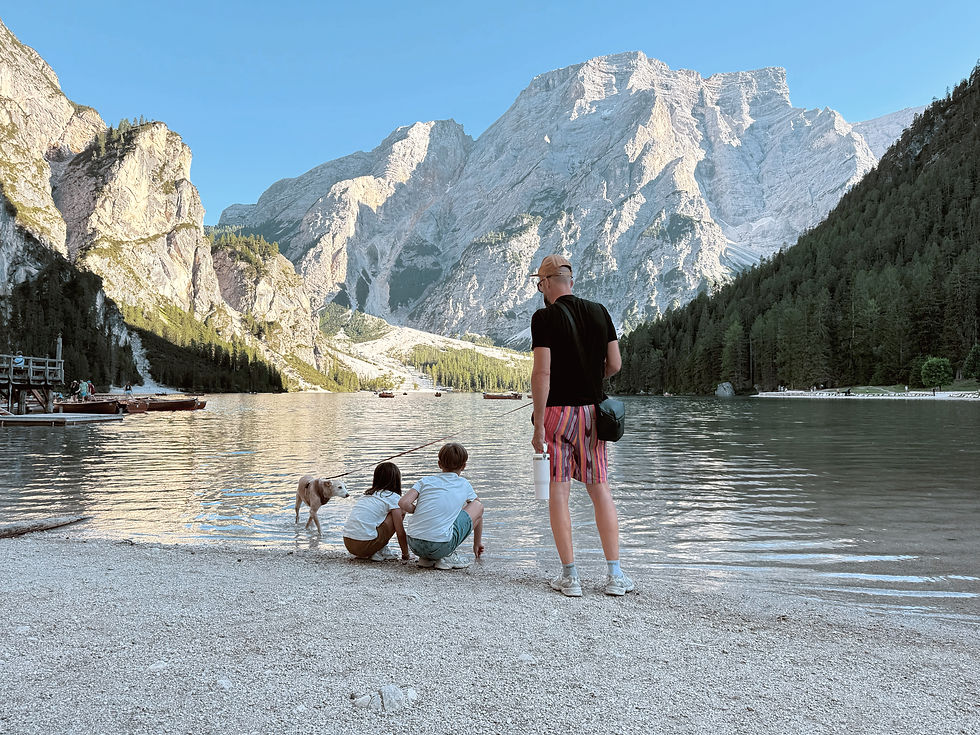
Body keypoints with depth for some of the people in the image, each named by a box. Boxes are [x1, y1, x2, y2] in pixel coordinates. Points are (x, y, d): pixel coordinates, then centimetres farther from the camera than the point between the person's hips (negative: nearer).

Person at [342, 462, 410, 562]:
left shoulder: (367, 494, 22)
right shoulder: (393, 497, 1)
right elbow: (400, 532, -1)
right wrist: (405, 555, 13)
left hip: (348, 543, 8)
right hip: (364, 545, -8)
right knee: (401, 512, 4)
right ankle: (379, 552, 1)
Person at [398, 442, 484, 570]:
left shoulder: (426, 481, 13)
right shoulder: (464, 484, 13)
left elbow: (403, 503, -1)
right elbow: (478, 509, 28)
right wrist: (477, 543, 41)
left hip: (414, 545, 4)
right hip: (440, 547, -4)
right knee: (478, 506, 15)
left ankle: (425, 558, 17)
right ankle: (448, 556, 8)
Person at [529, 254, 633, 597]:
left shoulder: (544, 317, -9)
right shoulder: (599, 312, 6)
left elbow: (542, 372, -16)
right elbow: (614, 365, 7)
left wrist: (538, 425, -12)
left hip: (558, 411, -4)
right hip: (593, 409, 5)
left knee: (558, 491, 3)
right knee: (600, 489, 10)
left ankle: (570, 576, 7)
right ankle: (614, 574, 12)